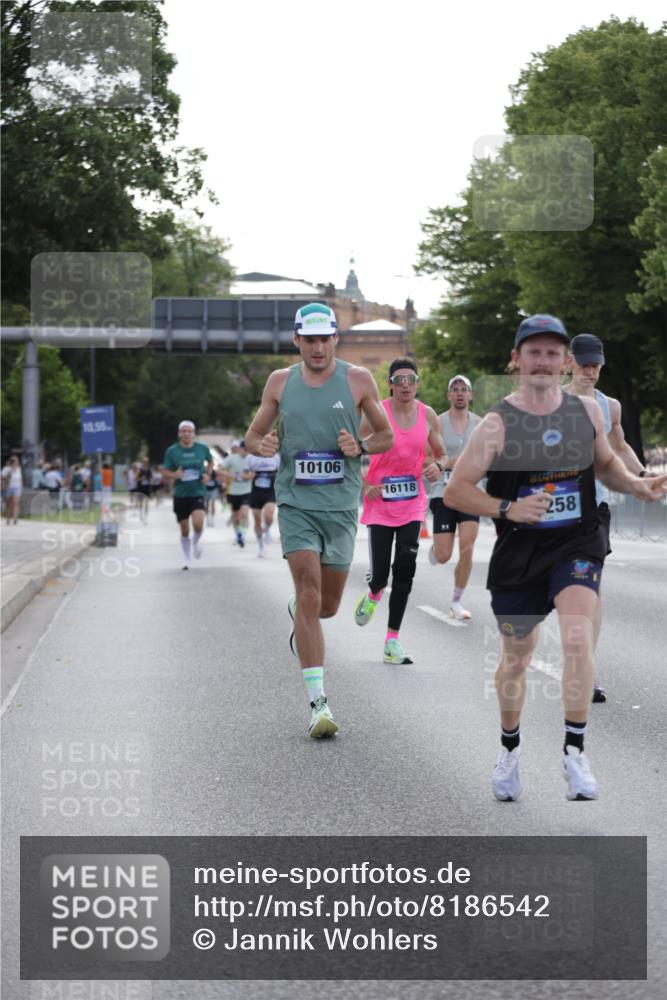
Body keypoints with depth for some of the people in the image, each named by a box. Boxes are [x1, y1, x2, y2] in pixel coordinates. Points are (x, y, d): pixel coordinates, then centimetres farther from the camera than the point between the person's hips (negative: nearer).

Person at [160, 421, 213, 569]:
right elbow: (165, 472, 0)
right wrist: (174, 475, -21)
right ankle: (187, 560, 25)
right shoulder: (172, 451, -4)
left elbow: (210, 461, 20)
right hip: (180, 495, 1)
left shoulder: (203, 448, 0)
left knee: (198, 524, -21)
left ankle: (196, 541, 13)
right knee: (184, 531, 6)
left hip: (198, 493, -1)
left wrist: (207, 474, 3)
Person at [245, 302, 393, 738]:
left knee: (327, 605, 9)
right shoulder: (280, 382, 5)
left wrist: (360, 446, -12)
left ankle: (298, 614, 49)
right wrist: (263, 445, -9)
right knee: (309, 590, -15)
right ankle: (319, 702, -15)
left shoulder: (358, 380, 2)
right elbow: (253, 435, 14)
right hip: (296, 501, -1)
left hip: (341, 504, 1)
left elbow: (386, 436, 9)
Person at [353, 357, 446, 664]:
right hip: (380, 503, -2)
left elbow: (441, 454, 15)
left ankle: (392, 641, -2)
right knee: (380, 572, -4)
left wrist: (438, 466, -8)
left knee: (405, 569, -8)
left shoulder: (427, 415, 2)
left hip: (413, 504, 2)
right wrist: (364, 486, -14)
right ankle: (373, 596, 36)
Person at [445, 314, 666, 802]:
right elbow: (455, 491, -7)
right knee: (516, 656, 11)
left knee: (578, 639, -22)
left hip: (577, 544, 1)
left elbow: (605, 463, 19)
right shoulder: (497, 424, -9)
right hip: (519, 551, -1)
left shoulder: (587, 410, 1)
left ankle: (575, 752, -11)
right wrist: (507, 509, -21)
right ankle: (510, 746, 37)